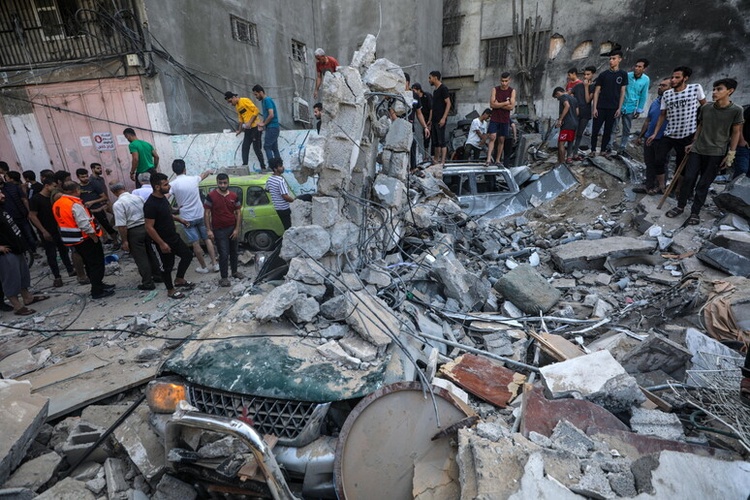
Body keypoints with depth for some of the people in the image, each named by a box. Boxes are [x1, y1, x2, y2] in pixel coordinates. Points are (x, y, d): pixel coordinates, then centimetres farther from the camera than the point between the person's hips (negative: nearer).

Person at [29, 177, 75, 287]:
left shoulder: (52, 197, 5)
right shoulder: (35, 199, -14)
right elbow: (32, 216, -15)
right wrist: (44, 231, -17)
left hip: (57, 230, 6)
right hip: (47, 233, -6)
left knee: (64, 250, 14)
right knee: (51, 255, 1)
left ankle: (70, 270, 26)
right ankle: (57, 277, 8)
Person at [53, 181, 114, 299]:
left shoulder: (57, 204, 7)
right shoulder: (75, 205, -22)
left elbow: (66, 221, 13)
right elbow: (85, 225, -25)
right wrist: (95, 238, -16)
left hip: (72, 239, 9)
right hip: (85, 239, -9)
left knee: (89, 263, 20)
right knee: (97, 263, 1)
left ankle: (98, 285, 32)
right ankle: (97, 291, 5)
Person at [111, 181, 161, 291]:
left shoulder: (118, 204, -15)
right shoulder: (137, 197, 3)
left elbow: (121, 225, -17)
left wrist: (124, 241, -9)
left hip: (133, 232, -6)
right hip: (145, 227, 6)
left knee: (140, 258, 3)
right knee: (150, 253, 18)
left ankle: (148, 283, 10)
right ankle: (157, 275, 29)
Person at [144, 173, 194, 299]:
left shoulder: (163, 198, 2)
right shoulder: (150, 204, -26)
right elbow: (149, 228, -25)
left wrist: (178, 218, 9)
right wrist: (162, 243, -23)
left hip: (173, 237, 9)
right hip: (160, 242, -9)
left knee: (188, 255, 13)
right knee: (166, 266, 7)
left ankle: (179, 280, 30)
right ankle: (171, 290, 26)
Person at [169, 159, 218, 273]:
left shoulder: (173, 184, -11)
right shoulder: (193, 179, -1)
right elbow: (203, 175, 22)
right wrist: (208, 171, 42)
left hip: (187, 218, -3)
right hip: (200, 215, 3)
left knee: (196, 244, 5)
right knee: (207, 239, 15)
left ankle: (204, 267, 15)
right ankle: (214, 264, 15)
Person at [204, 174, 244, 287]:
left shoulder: (234, 196, 1)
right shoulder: (211, 196, -8)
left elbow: (238, 213, 3)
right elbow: (207, 214, -6)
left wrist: (237, 229, -4)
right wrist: (209, 230, -12)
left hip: (232, 229, 4)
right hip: (219, 230, -4)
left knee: (233, 252, 16)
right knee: (224, 254, -4)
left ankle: (234, 271, 34)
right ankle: (224, 277, 8)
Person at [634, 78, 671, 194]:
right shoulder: (655, 102, 11)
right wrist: (640, 136, 17)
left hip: (662, 140, -6)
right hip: (649, 138, 6)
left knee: (660, 164, 4)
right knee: (649, 163, 12)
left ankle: (660, 187, 17)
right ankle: (649, 186, 22)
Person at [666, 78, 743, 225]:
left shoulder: (736, 110, -6)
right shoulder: (705, 108, 2)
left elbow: (736, 133, -2)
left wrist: (731, 154, -5)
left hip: (716, 154, -3)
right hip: (697, 150, 3)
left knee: (703, 184, 2)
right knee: (688, 179, 1)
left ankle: (695, 212, 11)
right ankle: (680, 206, 14)